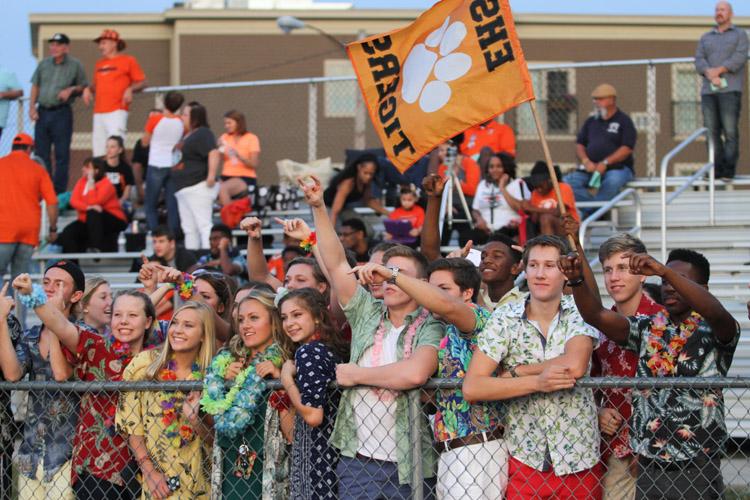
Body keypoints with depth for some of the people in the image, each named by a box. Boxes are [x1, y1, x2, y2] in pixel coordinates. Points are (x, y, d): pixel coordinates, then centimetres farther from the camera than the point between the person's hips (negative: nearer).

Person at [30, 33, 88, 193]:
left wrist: (71, 90, -12)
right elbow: (35, 86, 15)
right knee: (41, 153, 6)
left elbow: (83, 87, 7)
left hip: (62, 112, -4)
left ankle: (59, 191, -1)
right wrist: (32, 107, 5)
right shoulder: (44, 64, 11)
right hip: (42, 112, 4)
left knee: (62, 154, -4)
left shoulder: (75, 65, 1)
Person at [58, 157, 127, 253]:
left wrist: (91, 182, -23)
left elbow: (93, 202, -28)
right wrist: (88, 207, -30)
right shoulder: (81, 181, 3)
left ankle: (95, 248, -36)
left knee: (93, 213, -36)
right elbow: (74, 201, -10)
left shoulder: (106, 184, -15)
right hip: (87, 222, 5)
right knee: (68, 233, -19)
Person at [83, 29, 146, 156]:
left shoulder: (128, 61, 3)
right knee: (98, 149, 3)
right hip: (98, 113, 6)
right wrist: (88, 89, 8)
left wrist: (130, 89, -16)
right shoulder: (99, 64, 20)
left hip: (117, 111, -6)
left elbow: (142, 83, 2)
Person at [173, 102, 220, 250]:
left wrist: (211, 175, -30)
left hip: (198, 187, -10)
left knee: (204, 225, -13)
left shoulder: (203, 133, -10)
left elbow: (214, 153, -23)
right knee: (189, 229, 11)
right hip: (184, 189, 10)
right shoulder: (187, 136, 19)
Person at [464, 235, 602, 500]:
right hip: (523, 461, 0)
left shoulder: (581, 313, -3)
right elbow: (472, 388, -12)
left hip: (579, 460, 0)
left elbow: (575, 366, -23)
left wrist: (514, 371, -12)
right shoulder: (504, 318, -3)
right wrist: (536, 382, -21)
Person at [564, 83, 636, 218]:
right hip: (590, 168, 5)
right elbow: (579, 144, 16)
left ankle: (587, 212, -34)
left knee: (613, 181, -40)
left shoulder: (624, 121, 3)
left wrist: (605, 163, -18)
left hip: (618, 168, -5)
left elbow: (627, 149, -7)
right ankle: (597, 208, -30)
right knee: (568, 181, -22)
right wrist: (586, 161, -5)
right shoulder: (591, 121, 20)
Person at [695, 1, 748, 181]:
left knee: (730, 130, -10)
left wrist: (719, 70, -17)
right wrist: (710, 74, -14)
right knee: (711, 130, -3)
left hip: (730, 89, -4)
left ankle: (729, 170, -11)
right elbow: (699, 61, 7)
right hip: (709, 90, 4)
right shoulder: (706, 38, 20)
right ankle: (717, 168, -2)